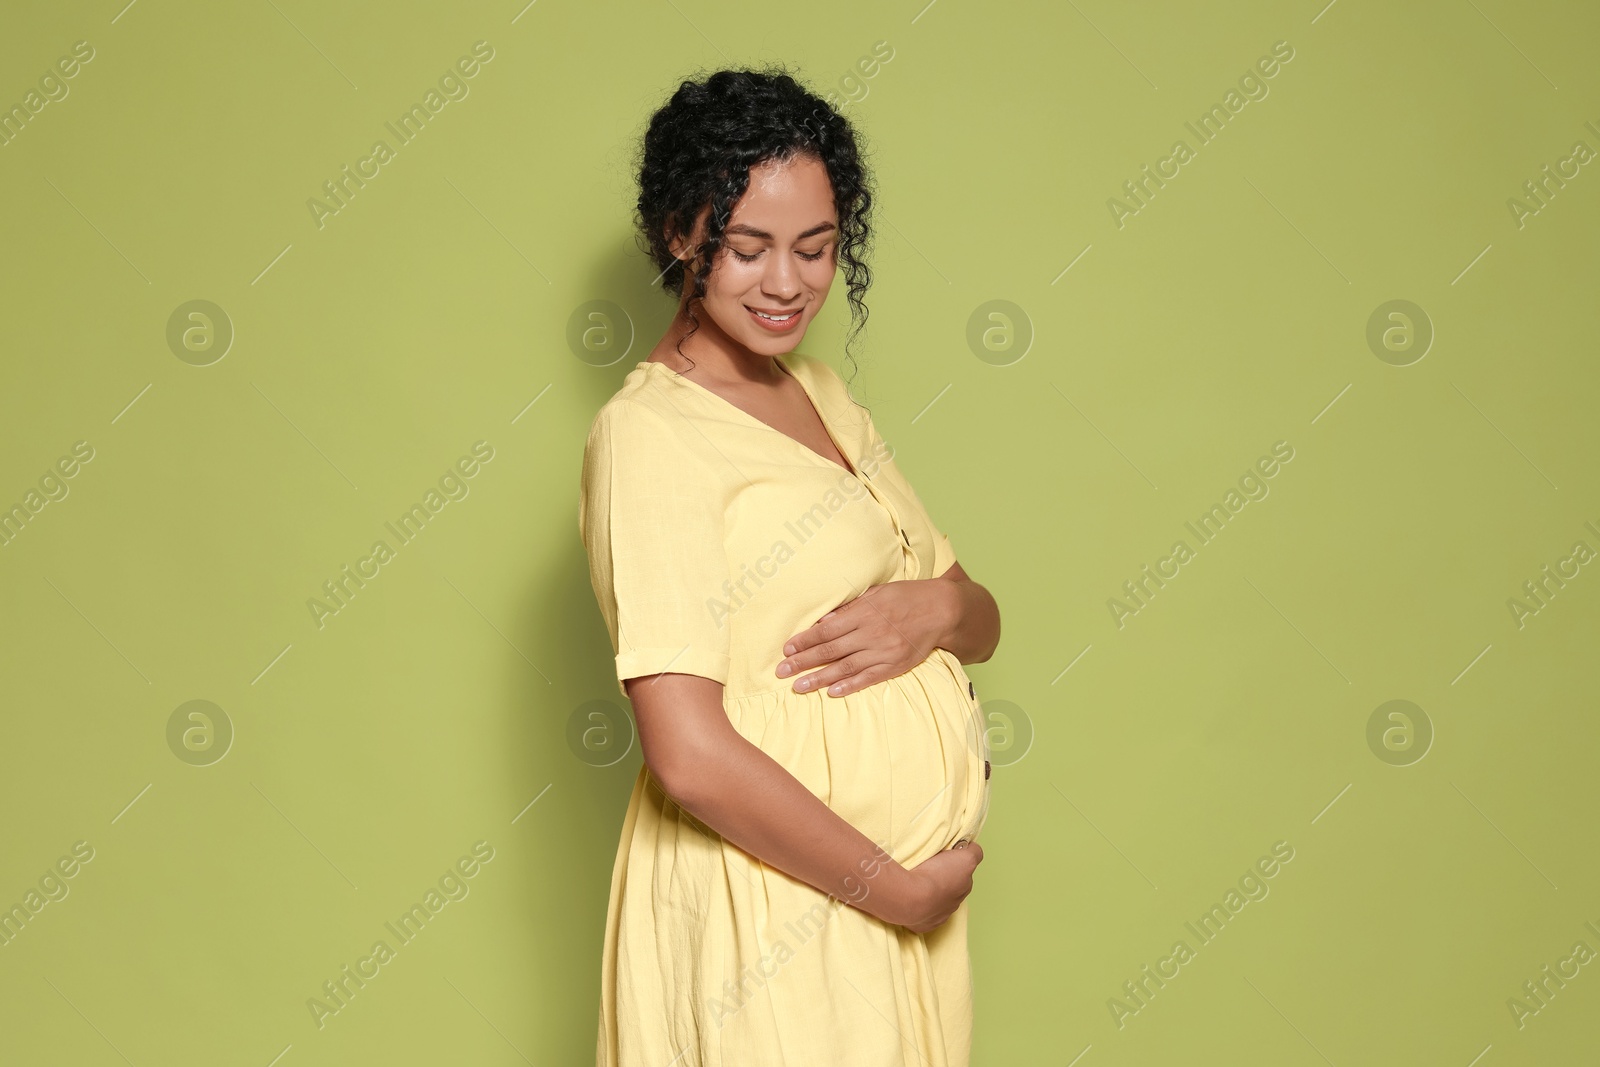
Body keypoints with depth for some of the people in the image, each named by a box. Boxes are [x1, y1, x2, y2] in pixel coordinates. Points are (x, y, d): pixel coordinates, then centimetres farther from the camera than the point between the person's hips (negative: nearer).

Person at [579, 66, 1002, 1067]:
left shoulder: (819, 391, 9)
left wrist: (935, 608, -12)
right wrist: (898, 887, -15)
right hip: (772, 901, -7)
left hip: (911, 877, 8)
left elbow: (983, 620, 11)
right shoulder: (648, 432, -15)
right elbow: (690, 755, -23)